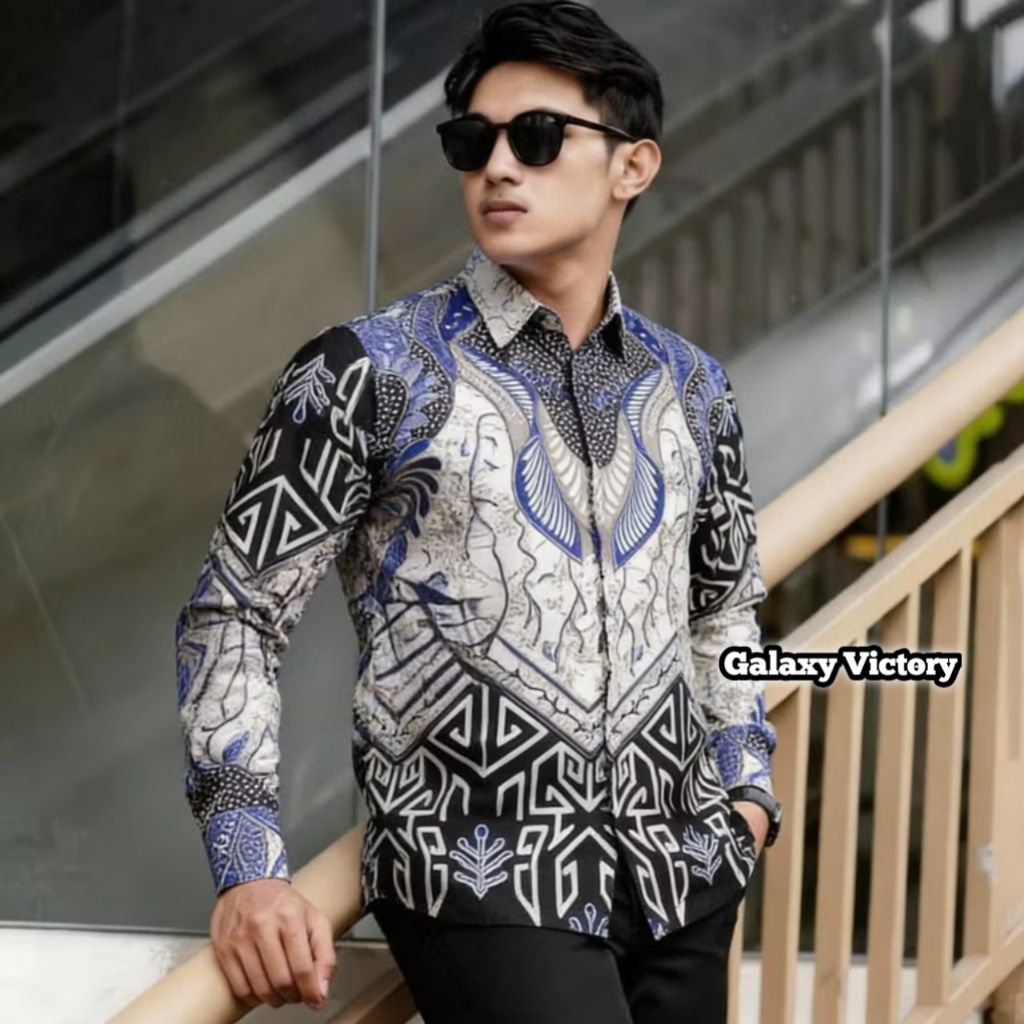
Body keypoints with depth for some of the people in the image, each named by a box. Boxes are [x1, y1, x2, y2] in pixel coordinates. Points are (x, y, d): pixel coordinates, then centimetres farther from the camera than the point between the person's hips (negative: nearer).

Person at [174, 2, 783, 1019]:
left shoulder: (690, 386, 10)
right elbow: (234, 613, -2)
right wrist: (247, 866, -12)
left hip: (681, 874, 5)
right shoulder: (369, 372, -3)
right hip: (483, 884, -5)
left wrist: (744, 782, 12)